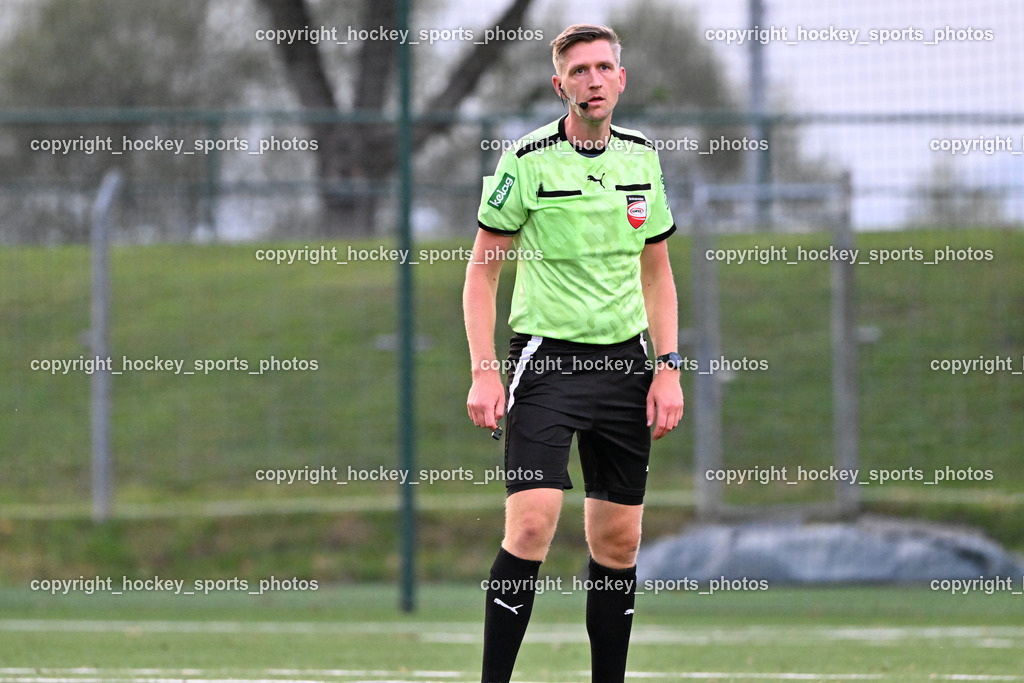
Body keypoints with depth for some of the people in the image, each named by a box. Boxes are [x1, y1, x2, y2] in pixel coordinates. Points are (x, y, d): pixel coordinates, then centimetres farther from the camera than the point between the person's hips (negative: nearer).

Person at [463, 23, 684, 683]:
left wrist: (669, 367, 7)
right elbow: (482, 272, -1)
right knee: (531, 526, -16)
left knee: (618, 540, 4)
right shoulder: (528, 162, -6)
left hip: (625, 361, 5)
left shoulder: (642, 158, 8)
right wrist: (484, 373, -9)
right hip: (546, 356, -5)